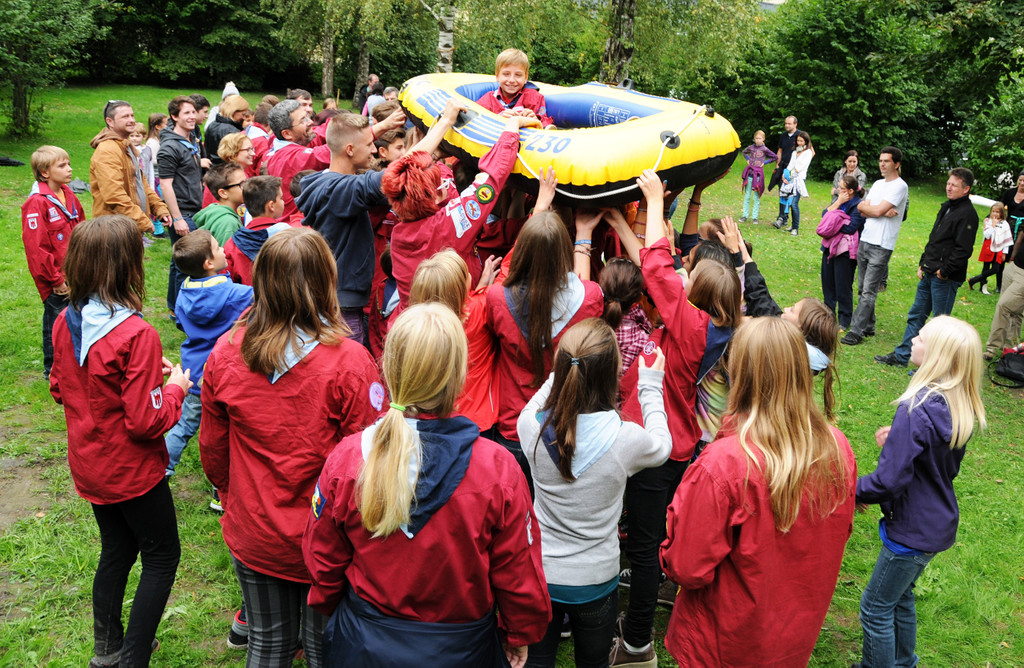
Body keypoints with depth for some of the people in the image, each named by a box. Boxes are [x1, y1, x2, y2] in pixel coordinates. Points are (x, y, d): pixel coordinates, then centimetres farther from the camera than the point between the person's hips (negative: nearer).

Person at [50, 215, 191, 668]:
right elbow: (145, 421, -26)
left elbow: (60, 388, 10)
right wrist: (174, 388, -8)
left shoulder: (65, 323, -5)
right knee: (162, 557, 12)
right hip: (132, 471, -7)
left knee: (116, 550, 24)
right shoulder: (136, 334, -28)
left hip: (89, 467, 7)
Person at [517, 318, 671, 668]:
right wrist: (651, 387, 10)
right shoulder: (624, 439, -26)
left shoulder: (531, 427, -21)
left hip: (539, 572, 2)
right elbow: (661, 445, 0)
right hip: (595, 581, -1)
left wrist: (563, 372, 10)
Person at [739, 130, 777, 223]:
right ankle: (745, 215, 11)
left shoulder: (764, 149, -3)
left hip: (758, 174, -3)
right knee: (747, 196, 5)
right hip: (749, 173, 3)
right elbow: (744, 152, 26)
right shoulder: (751, 147, 5)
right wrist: (748, 159, 10)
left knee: (756, 197, 1)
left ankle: (754, 217, 6)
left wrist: (765, 162, -1)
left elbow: (775, 157, 4)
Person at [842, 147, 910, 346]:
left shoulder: (900, 186, -9)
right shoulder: (878, 184, 16)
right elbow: (861, 207, 5)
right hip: (864, 241, 8)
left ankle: (856, 331, -8)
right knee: (862, 289, 12)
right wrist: (883, 212, -11)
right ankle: (868, 327, 22)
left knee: (869, 292, -8)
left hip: (881, 246, -8)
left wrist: (867, 206, 2)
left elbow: (878, 210, -18)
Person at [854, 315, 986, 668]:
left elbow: (889, 480, -29)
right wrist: (898, 439, 3)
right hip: (939, 523, 9)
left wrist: (857, 491, -10)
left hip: (912, 532, -9)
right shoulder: (961, 406, -2)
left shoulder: (917, 409, -29)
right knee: (900, 597, 26)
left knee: (875, 608, 8)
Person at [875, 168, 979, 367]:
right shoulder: (947, 207, 15)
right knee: (915, 315, 14)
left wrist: (945, 271, -17)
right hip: (929, 274, 9)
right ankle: (902, 356, 22)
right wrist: (922, 264, 14)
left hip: (946, 278, -9)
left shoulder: (967, 214, -14)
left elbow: (963, 250, -20)